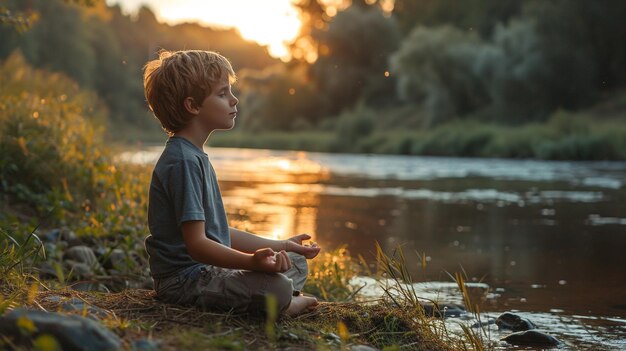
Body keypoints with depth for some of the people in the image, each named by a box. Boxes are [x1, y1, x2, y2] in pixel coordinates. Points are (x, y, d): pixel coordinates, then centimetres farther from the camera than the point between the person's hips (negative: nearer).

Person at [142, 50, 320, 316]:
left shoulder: (194, 156, 16)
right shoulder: (183, 161, -19)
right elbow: (196, 243, -26)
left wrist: (279, 246, 18)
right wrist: (252, 261, -39)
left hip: (205, 271, 11)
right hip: (184, 280, -11)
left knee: (297, 263, 20)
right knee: (277, 288, -32)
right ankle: (283, 306, -1)